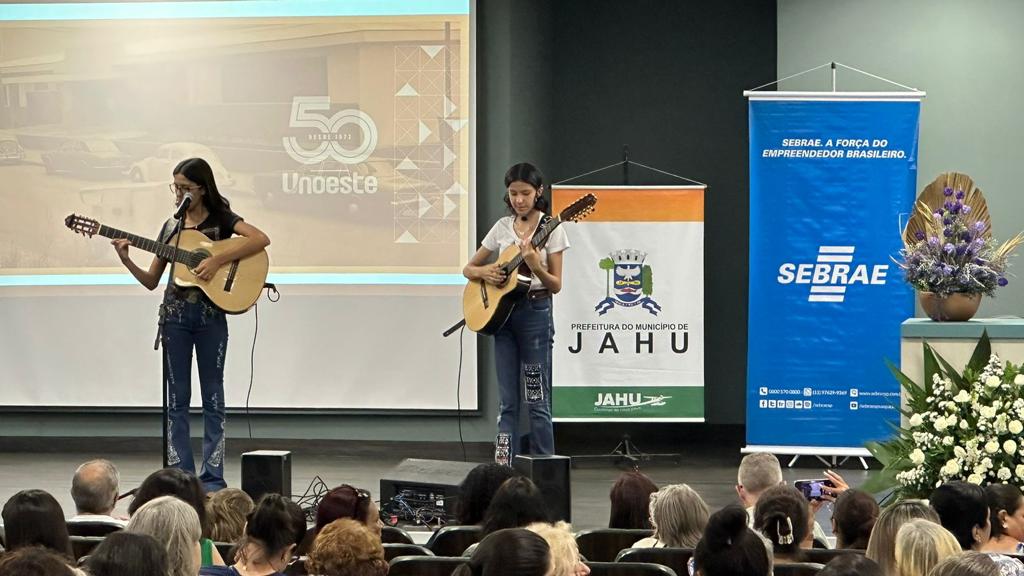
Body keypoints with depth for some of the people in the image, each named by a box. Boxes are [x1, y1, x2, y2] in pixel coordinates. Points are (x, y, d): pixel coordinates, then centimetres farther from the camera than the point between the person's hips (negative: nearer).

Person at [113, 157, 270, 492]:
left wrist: (219, 260, -24)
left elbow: (261, 240, -19)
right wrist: (127, 262, -8)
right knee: (177, 398, 5)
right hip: (175, 314, 4)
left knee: (212, 397, 2)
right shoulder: (172, 227, 9)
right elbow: (151, 281, 10)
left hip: (211, 315, -4)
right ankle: (180, 474, 9)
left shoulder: (221, 219, -1)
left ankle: (212, 477, 4)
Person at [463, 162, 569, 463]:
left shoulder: (550, 229, -4)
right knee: (507, 401, 6)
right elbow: (468, 269, 14)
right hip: (502, 312, 5)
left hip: (535, 313, -5)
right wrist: (484, 272, -8)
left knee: (537, 400, -3)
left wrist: (535, 266, -25)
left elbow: (556, 285, -7)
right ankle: (504, 468, 8)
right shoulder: (502, 227, 8)